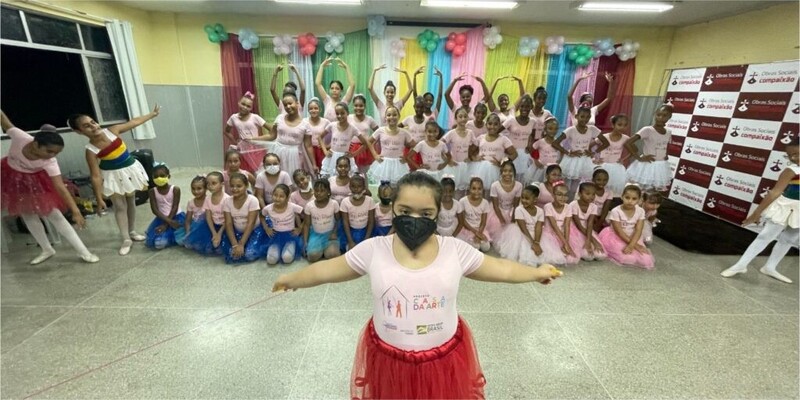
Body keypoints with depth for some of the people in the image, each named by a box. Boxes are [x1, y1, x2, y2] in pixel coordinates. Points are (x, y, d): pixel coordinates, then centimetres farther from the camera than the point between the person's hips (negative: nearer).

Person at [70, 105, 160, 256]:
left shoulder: (112, 131, -14)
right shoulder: (91, 150, -21)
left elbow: (134, 122, 0)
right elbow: (95, 176, -20)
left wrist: (152, 114, 6)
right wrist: (99, 199, -19)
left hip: (130, 169, 4)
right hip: (113, 176, -4)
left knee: (131, 201, 15)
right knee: (120, 206, 1)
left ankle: (132, 232, 31)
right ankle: (126, 239, 11)